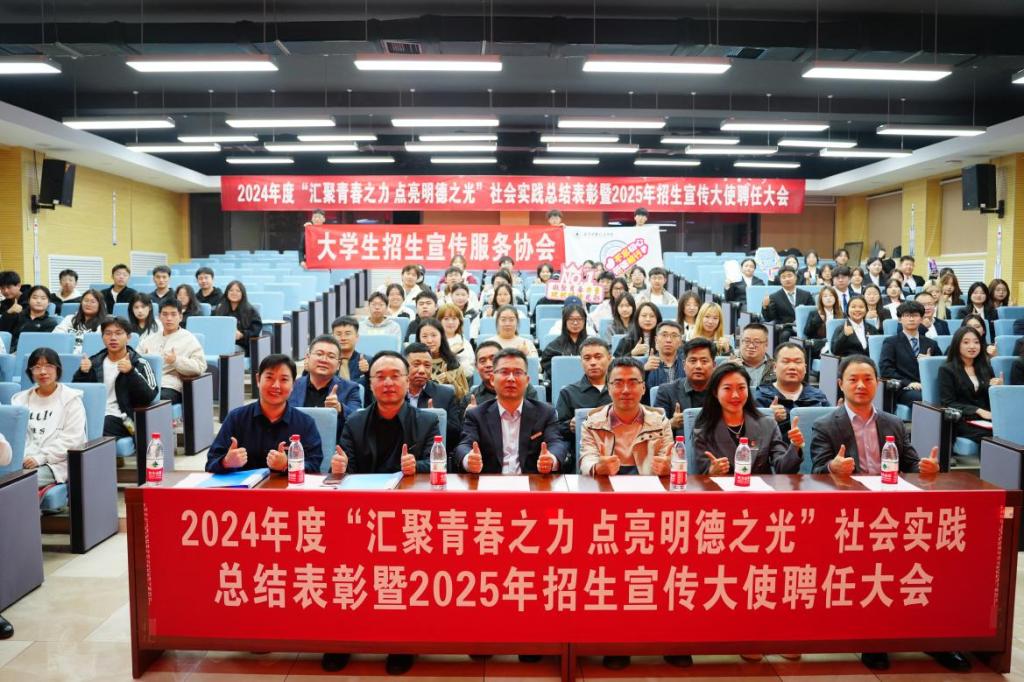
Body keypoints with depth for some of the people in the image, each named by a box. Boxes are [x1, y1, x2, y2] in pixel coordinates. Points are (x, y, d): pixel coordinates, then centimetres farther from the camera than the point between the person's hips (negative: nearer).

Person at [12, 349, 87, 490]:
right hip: (23, 461, 4)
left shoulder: (71, 399, 3)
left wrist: (41, 457, -14)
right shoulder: (20, 399, 20)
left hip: (56, 462, -4)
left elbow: (72, 439, -5)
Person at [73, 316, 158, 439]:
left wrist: (130, 372, -20)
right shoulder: (94, 361, 19)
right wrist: (82, 373, -5)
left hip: (118, 418, -3)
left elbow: (149, 396, -7)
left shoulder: (138, 363, 6)